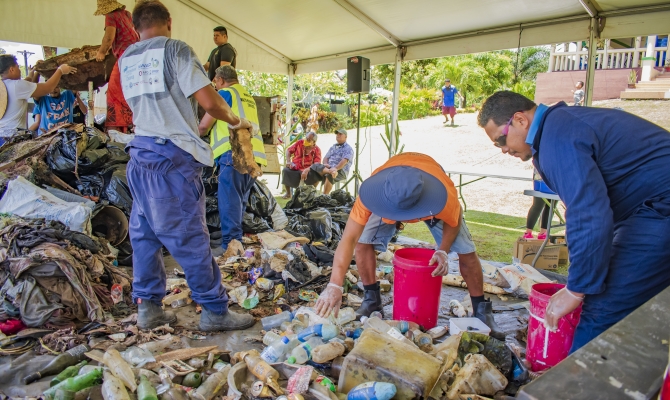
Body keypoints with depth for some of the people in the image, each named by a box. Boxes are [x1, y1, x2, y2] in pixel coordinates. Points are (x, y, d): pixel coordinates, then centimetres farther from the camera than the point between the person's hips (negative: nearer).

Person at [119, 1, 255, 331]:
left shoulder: (125, 60, 16)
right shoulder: (175, 50, -5)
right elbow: (208, 99, -14)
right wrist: (235, 121, 4)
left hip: (140, 155, 7)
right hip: (173, 156, -7)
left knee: (144, 233, 11)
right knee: (189, 237, -5)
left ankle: (148, 307, 18)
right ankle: (215, 311, 4)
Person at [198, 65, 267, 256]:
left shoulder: (225, 93, 4)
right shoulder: (248, 97, 27)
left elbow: (204, 126, 3)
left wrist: (197, 134, 24)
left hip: (234, 153, -8)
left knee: (229, 201, -8)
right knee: (239, 201, 11)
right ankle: (237, 241, 14)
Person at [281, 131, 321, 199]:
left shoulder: (317, 150, -9)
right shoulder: (300, 143, -1)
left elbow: (317, 164, -20)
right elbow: (288, 151, 9)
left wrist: (307, 170, -38)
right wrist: (289, 161, -9)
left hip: (308, 171, -2)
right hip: (295, 169, 2)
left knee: (318, 174, -31)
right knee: (285, 170, -28)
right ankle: (288, 193, -5)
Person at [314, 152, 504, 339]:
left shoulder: (445, 195, -43)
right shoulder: (373, 191, -43)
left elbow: (453, 222, -17)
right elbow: (349, 239, -44)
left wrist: (443, 251, -31)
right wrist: (334, 285, -52)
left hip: (432, 198, 0)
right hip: (387, 197, 1)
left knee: (466, 250, -9)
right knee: (363, 242, -17)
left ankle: (482, 310, 11)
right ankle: (371, 300, 4)